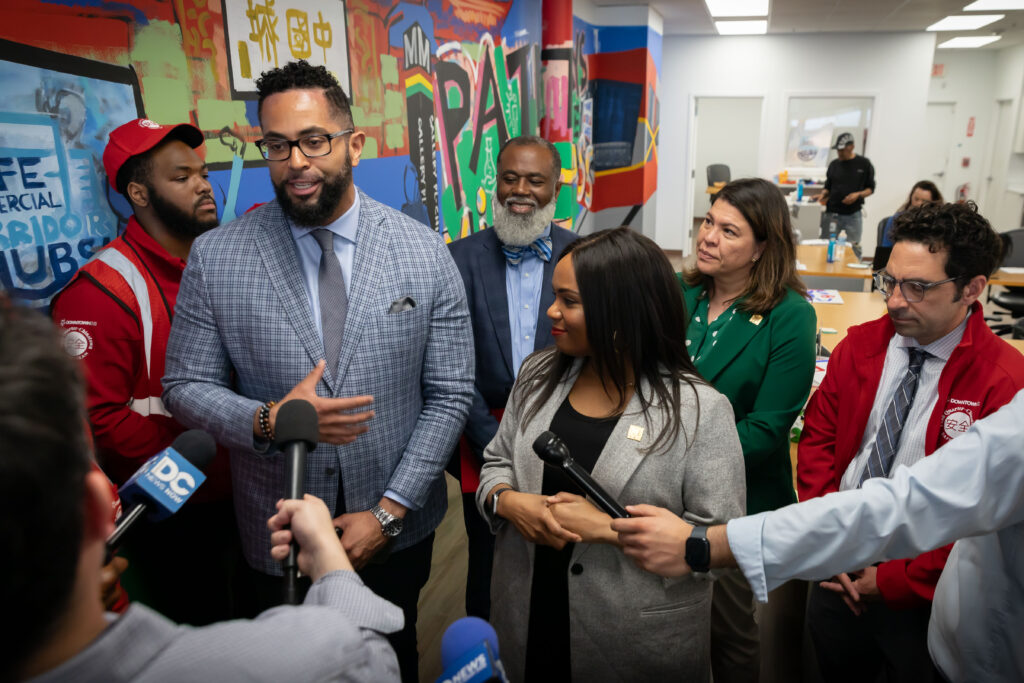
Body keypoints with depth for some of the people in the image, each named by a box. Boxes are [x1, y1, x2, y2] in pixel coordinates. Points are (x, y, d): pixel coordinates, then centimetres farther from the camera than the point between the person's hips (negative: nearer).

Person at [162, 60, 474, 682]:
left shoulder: (426, 252, -11)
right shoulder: (215, 257, -10)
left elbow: (451, 394, -8)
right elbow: (186, 386, -3)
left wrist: (389, 512, -12)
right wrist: (268, 421, -23)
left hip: (399, 527, 1)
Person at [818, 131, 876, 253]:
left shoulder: (863, 164, 2)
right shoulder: (834, 164, 8)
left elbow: (870, 189, 6)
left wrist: (858, 195, -13)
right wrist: (824, 194, -5)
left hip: (854, 214, -2)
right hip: (833, 213, 2)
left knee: (854, 248, 2)